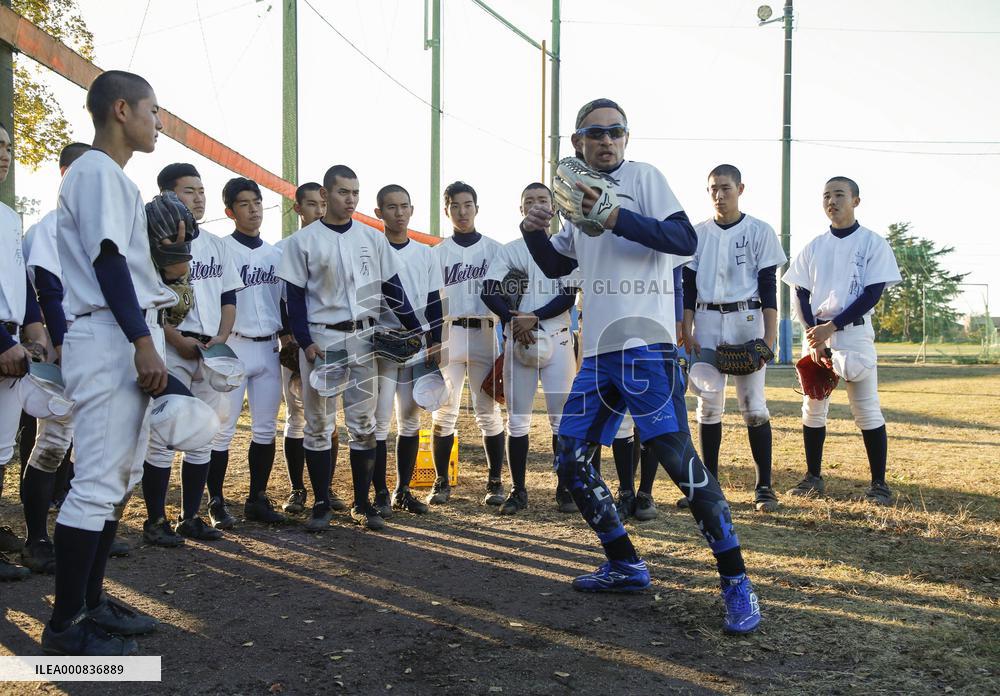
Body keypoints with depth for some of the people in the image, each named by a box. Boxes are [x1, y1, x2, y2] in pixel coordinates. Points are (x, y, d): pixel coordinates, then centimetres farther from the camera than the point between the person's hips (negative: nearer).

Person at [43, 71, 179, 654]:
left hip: (132, 339, 10)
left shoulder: (115, 178, 22)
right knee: (99, 482, -8)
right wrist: (144, 341, -21)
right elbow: (108, 259, -17)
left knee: (120, 478, 13)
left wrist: (170, 243, 14)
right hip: (111, 339, -10)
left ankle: (91, 601, 22)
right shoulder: (97, 170, -7)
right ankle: (67, 623, 1)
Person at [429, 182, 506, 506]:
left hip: (484, 336, -1)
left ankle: (495, 483, 9)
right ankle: (441, 482, 11)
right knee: (444, 412, 1)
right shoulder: (436, 254, 10)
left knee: (489, 411, 0)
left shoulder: (495, 250, 8)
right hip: (447, 336, 1)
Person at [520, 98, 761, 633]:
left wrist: (617, 217, -22)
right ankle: (626, 567, 21)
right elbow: (556, 265, 27)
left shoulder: (642, 176, 0)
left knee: (678, 457, -14)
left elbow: (686, 240, -14)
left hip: (643, 343, -8)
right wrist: (534, 233, 7)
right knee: (572, 460, 9)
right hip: (598, 351, 8)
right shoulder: (582, 194, 19)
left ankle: (736, 583, -4)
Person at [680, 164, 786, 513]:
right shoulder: (698, 233, 10)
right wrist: (687, 333, -1)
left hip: (746, 320, -2)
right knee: (708, 404, 3)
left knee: (753, 405, -4)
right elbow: (688, 286, 8)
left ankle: (764, 486, 6)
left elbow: (768, 287, -1)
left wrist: (770, 336, -9)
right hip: (706, 321, 3)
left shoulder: (759, 231, 2)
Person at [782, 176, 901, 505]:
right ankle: (813, 478, 17)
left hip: (853, 332, -4)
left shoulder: (872, 243, 0)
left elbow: (872, 294, -8)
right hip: (815, 333, 4)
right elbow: (801, 294, 7)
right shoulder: (814, 246, 11)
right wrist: (814, 336, -8)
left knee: (867, 411, -4)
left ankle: (879, 483, 3)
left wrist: (831, 327, -15)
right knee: (813, 408, 6)